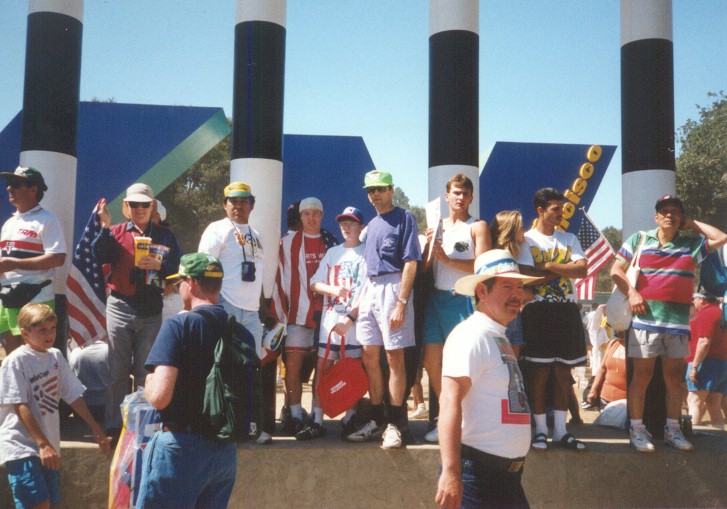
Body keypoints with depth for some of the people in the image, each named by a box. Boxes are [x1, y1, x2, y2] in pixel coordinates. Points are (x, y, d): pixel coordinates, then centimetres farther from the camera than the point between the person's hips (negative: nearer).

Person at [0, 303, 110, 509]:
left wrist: (97, 430, 12)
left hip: (48, 446, 7)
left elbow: (73, 395, 13)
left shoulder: (56, 356, 9)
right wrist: (43, 444, -20)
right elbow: (20, 407, -15)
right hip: (21, 445, -7)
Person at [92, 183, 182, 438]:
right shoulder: (116, 232, 8)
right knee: (118, 369, 3)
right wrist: (105, 227, -17)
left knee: (146, 370, 5)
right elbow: (100, 256, -9)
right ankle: (114, 424, 10)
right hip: (120, 307, 0)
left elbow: (178, 269, 4)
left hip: (152, 310, 1)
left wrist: (158, 265, -14)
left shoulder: (165, 236, 11)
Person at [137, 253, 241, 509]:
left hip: (182, 447, -6)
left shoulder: (178, 325, -12)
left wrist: (148, 382, 1)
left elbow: (159, 397, -19)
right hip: (226, 451, 6)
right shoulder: (242, 333, 6)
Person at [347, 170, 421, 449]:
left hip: (393, 287, -8)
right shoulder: (371, 225, 19)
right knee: (369, 357, 8)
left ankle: (395, 424, 2)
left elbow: (410, 263, -11)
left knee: (394, 356, -5)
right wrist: (360, 299, 15)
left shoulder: (404, 218, -4)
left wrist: (401, 302, -18)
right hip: (369, 289, 8)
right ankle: (377, 420, 18)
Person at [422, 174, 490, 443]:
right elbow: (424, 267, 14)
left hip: (463, 299, -6)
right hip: (437, 298, 6)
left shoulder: (478, 227, 2)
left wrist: (446, 258, -16)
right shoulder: (437, 226, 18)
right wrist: (429, 245, -5)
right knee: (431, 360, 5)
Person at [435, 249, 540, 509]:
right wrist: (451, 472, -30)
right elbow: (450, 402, -23)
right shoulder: (472, 335, -13)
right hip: (477, 474, -9)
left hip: (508, 475, 9)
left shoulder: (498, 338, 17)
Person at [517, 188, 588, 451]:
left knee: (563, 371, 6)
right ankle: (540, 429, 5)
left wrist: (548, 266, -10)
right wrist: (564, 270, -6)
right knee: (539, 371, -3)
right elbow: (527, 275, -12)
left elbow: (582, 269, -2)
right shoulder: (527, 239, 2)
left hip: (566, 310, 4)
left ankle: (560, 429, 13)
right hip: (538, 311, -4)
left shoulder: (569, 239, 14)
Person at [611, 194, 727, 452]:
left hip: (678, 321, 3)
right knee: (642, 375, -1)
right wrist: (632, 293, -9)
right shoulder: (639, 239, 7)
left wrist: (692, 224, 8)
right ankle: (637, 429, 7)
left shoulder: (692, 244, 11)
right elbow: (616, 270, 7)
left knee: (674, 377, 9)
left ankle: (673, 429, 18)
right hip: (646, 317, -2)